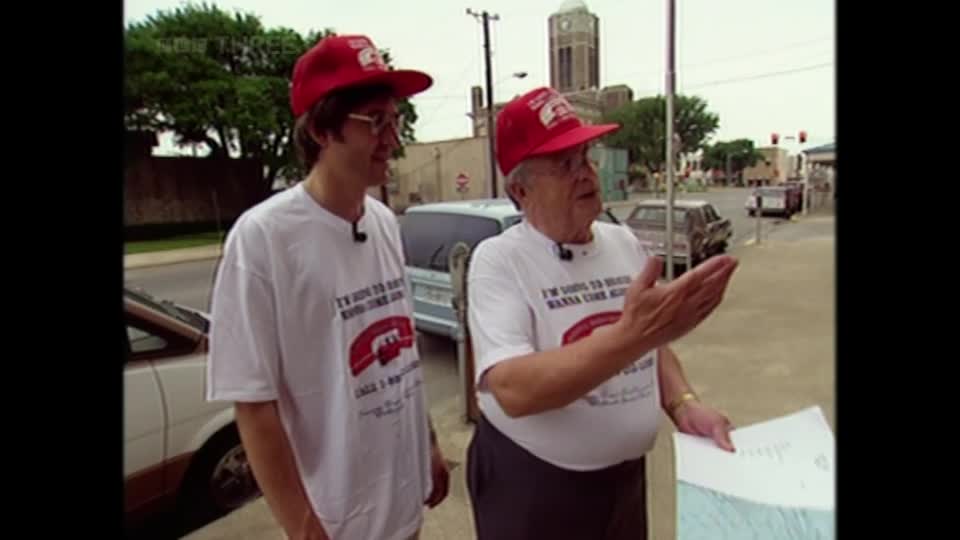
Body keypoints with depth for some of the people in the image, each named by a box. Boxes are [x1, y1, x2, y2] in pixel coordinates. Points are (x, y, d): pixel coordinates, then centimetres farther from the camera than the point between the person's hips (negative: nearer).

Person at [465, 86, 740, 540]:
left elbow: (653, 345, 11)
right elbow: (514, 391, -29)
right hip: (529, 484, -5)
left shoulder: (625, 243, 0)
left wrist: (682, 403, -7)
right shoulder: (498, 260, -18)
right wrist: (631, 334, -37)